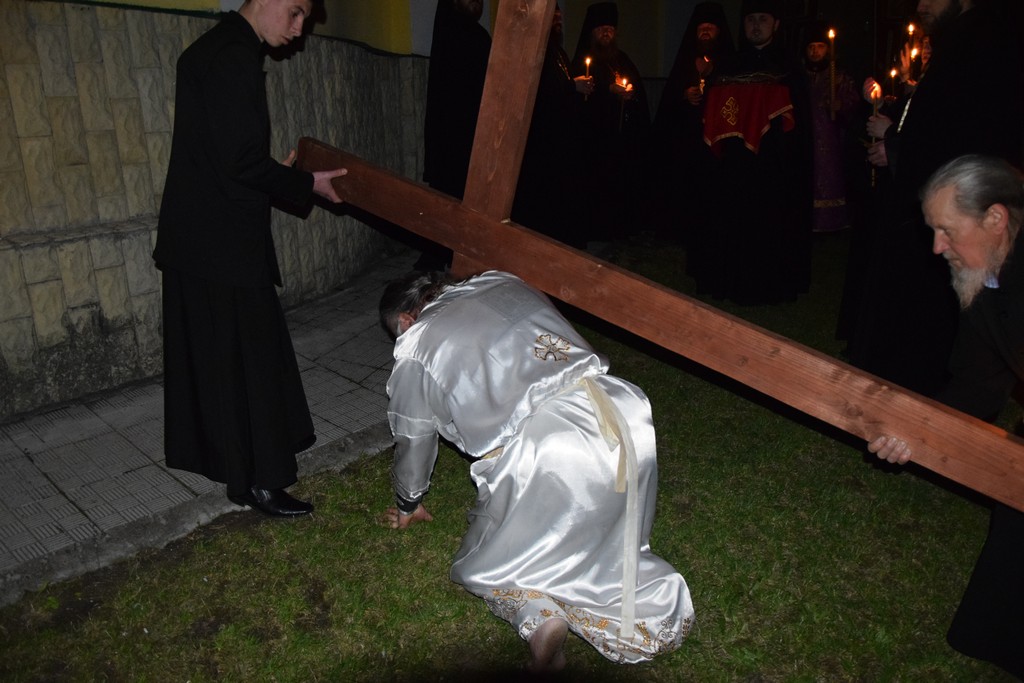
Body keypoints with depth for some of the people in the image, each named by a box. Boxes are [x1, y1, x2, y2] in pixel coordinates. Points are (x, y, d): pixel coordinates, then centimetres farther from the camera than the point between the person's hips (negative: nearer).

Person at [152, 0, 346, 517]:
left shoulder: (209, 50, 15)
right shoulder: (234, 56, -18)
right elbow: (241, 162, -22)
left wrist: (277, 173, 18)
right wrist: (306, 185, -10)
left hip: (196, 236, 10)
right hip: (224, 241, -10)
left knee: (204, 353, 20)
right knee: (246, 358, -1)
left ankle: (207, 451, 37)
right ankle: (255, 482, 11)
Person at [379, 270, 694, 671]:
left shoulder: (416, 348, 9)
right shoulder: (504, 283, 21)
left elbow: (414, 441, 20)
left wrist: (409, 504, 41)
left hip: (544, 453, -5)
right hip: (626, 418, 6)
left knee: (487, 565, 20)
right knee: (605, 531, 31)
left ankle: (536, 615, -6)